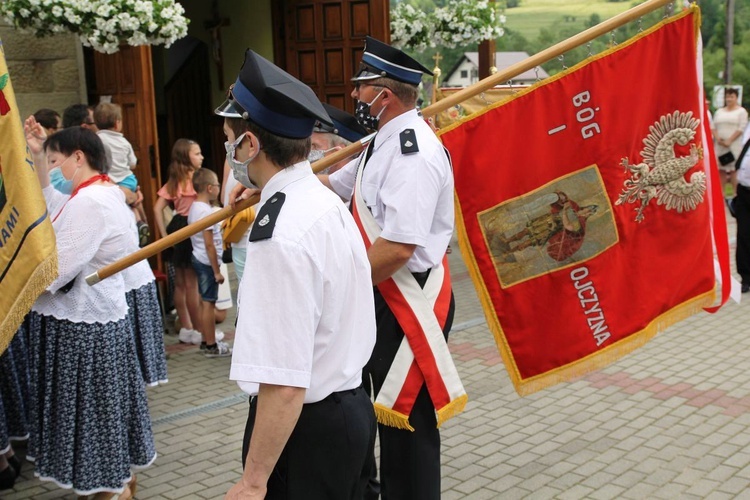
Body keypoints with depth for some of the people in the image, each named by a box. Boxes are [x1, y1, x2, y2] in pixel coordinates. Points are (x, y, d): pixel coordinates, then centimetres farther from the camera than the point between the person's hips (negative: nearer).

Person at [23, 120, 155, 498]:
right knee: (104, 404, 19)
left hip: (80, 324, -10)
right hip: (100, 314, 10)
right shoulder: (106, 193, 11)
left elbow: (55, 269, -24)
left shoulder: (88, 202, -22)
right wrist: (37, 157, 16)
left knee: (89, 408, 2)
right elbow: (52, 207, 24)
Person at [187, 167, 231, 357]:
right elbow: (209, 244, -20)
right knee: (208, 303, -4)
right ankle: (211, 346, 2)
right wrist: (217, 271, -17)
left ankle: (206, 341, 24)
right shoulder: (206, 211, -19)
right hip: (207, 262, -10)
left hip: (198, 258, 10)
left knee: (205, 302, 16)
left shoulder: (194, 207, 10)